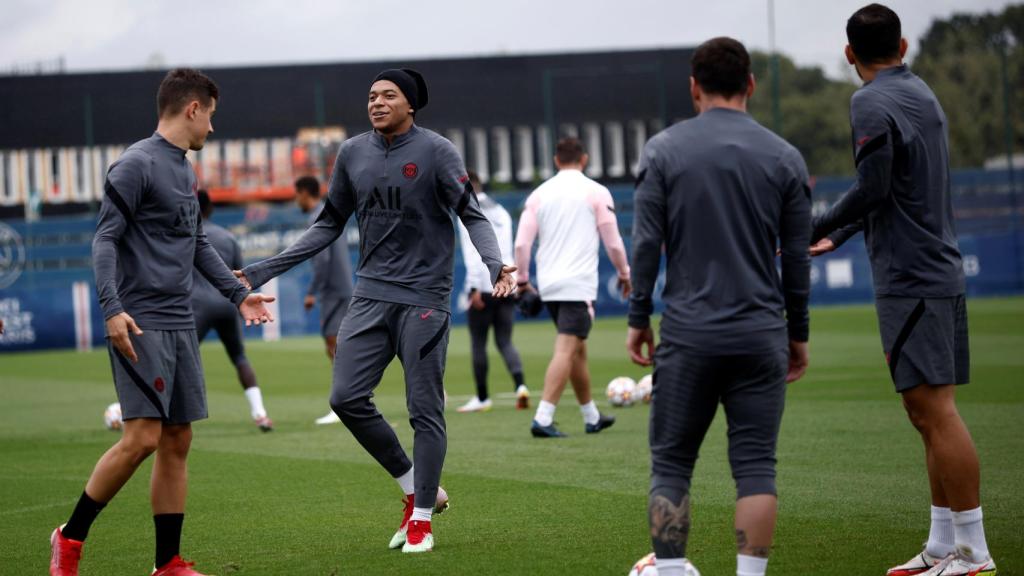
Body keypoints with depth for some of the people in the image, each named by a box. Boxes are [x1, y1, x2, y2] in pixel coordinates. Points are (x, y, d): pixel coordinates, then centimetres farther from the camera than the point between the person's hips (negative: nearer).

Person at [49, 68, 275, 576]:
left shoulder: (184, 170, 17)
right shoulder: (136, 165, -9)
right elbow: (105, 239, -14)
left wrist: (237, 293, 25)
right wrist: (112, 308, -24)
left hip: (180, 326, 9)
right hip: (140, 325, -9)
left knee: (177, 442, 6)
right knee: (142, 438, -14)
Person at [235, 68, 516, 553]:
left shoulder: (436, 152, -6)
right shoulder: (353, 153, 8)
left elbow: (472, 216, -7)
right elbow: (329, 226, 16)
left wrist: (495, 264, -27)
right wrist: (264, 271, 11)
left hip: (423, 300, -5)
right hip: (371, 295, 5)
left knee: (425, 411, -1)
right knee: (347, 398, -5)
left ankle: (422, 519, 11)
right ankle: (414, 488, 13)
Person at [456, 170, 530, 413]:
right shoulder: (501, 212, 16)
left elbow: (471, 253, -13)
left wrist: (475, 287, -15)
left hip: (483, 287, -6)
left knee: (478, 343, 5)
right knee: (505, 341, 7)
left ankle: (482, 399, 11)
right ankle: (520, 385, -16)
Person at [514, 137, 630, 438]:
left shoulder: (539, 194, 8)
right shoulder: (596, 192, -2)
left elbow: (521, 243, 2)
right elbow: (613, 242, 0)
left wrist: (523, 279, 13)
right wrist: (624, 273, 15)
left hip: (548, 285, 5)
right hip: (579, 283, -5)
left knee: (578, 349, 18)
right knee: (566, 350, -10)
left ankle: (592, 417, 28)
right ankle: (543, 419, -23)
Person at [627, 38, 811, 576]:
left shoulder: (663, 150, 0)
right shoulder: (783, 158, 4)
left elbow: (646, 243, -2)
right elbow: (796, 256, 7)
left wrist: (638, 319, 6)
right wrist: (798, 333, 15)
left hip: (687, 337, -1)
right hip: (761, 337, 1)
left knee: (671, 465, 8)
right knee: (755, 467, 3)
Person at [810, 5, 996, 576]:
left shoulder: (873, 103, -10)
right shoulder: (923, 94, 17)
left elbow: (873, 188, -16)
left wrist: (812, 231, -5)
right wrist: (839, 235, 29)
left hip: (911, 280, -9)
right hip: (943, 273, 9)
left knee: (935, 410, -9)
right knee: (932, 412, 11)